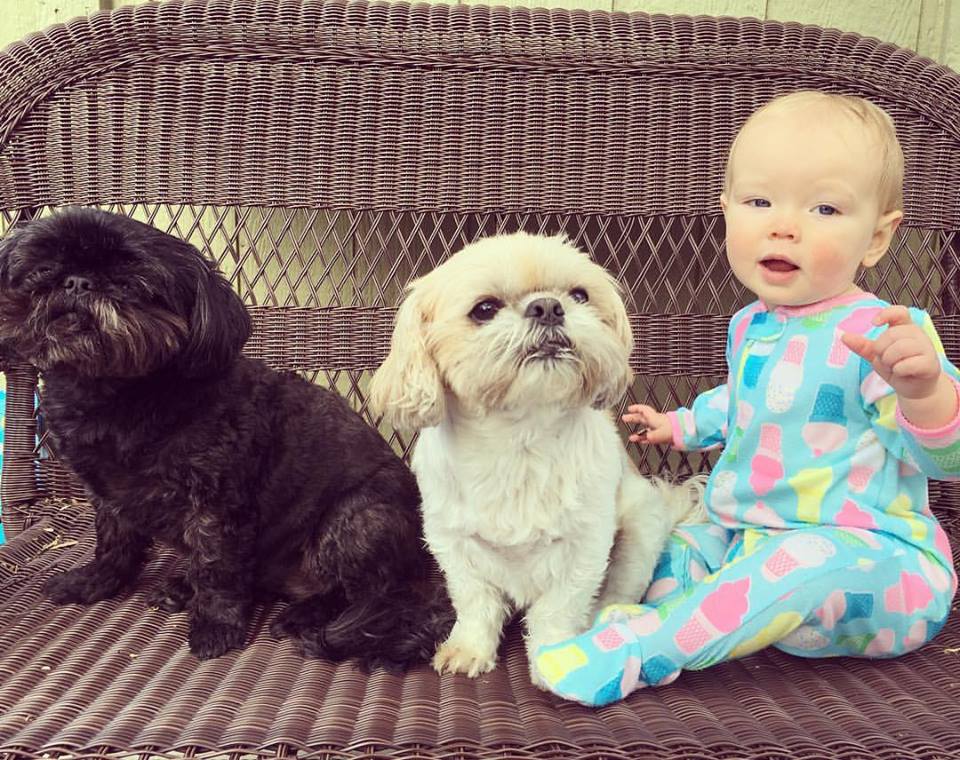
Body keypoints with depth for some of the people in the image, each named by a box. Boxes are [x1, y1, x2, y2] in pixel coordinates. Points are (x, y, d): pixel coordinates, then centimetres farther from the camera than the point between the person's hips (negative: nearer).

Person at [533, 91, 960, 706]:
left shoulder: (875, 333, -20)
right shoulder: (750, 327, 5)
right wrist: (684, 425, 40)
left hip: (871, 557, -8)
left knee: (804, 561, -38)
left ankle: (637, 650, -31)